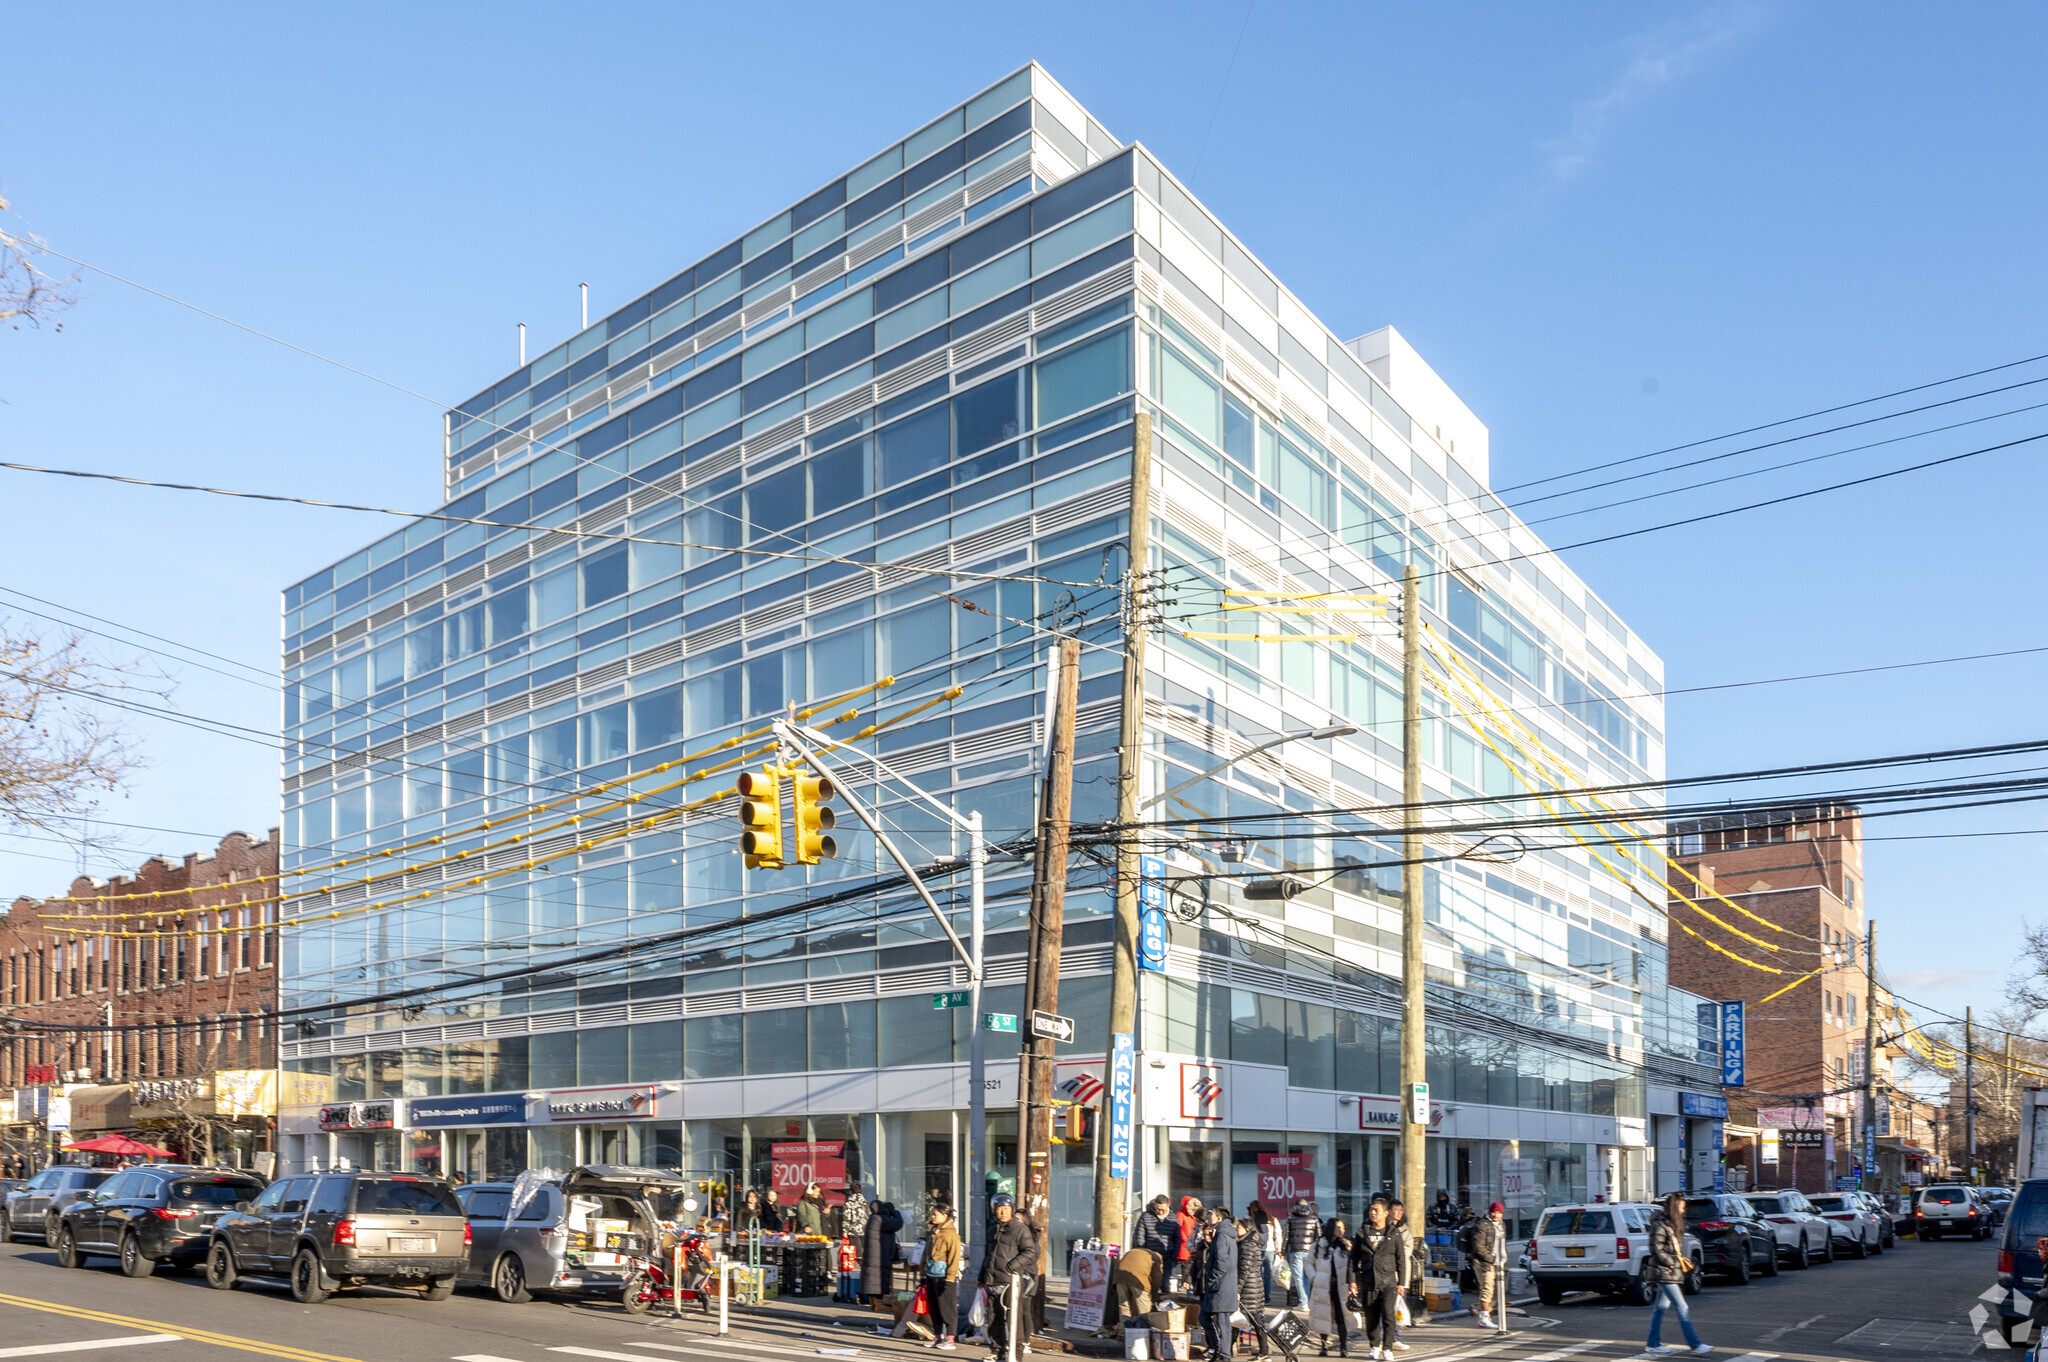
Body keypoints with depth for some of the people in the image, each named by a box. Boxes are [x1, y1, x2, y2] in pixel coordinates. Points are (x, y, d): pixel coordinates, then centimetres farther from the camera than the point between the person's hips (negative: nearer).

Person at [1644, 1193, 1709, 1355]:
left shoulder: (1671, 1225, 15)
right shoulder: (1660, 1225, -15)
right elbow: (1656, 1249, -19)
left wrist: (1682, 1262, 8)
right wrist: (1672, 1264, -15)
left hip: (1671, 1273, 9)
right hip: (1665, 1274, -9)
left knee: (1660, 1308, 11)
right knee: (1682, 1309, -9)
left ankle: (1653, 1344, 16)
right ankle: (1696, 1345, -8)